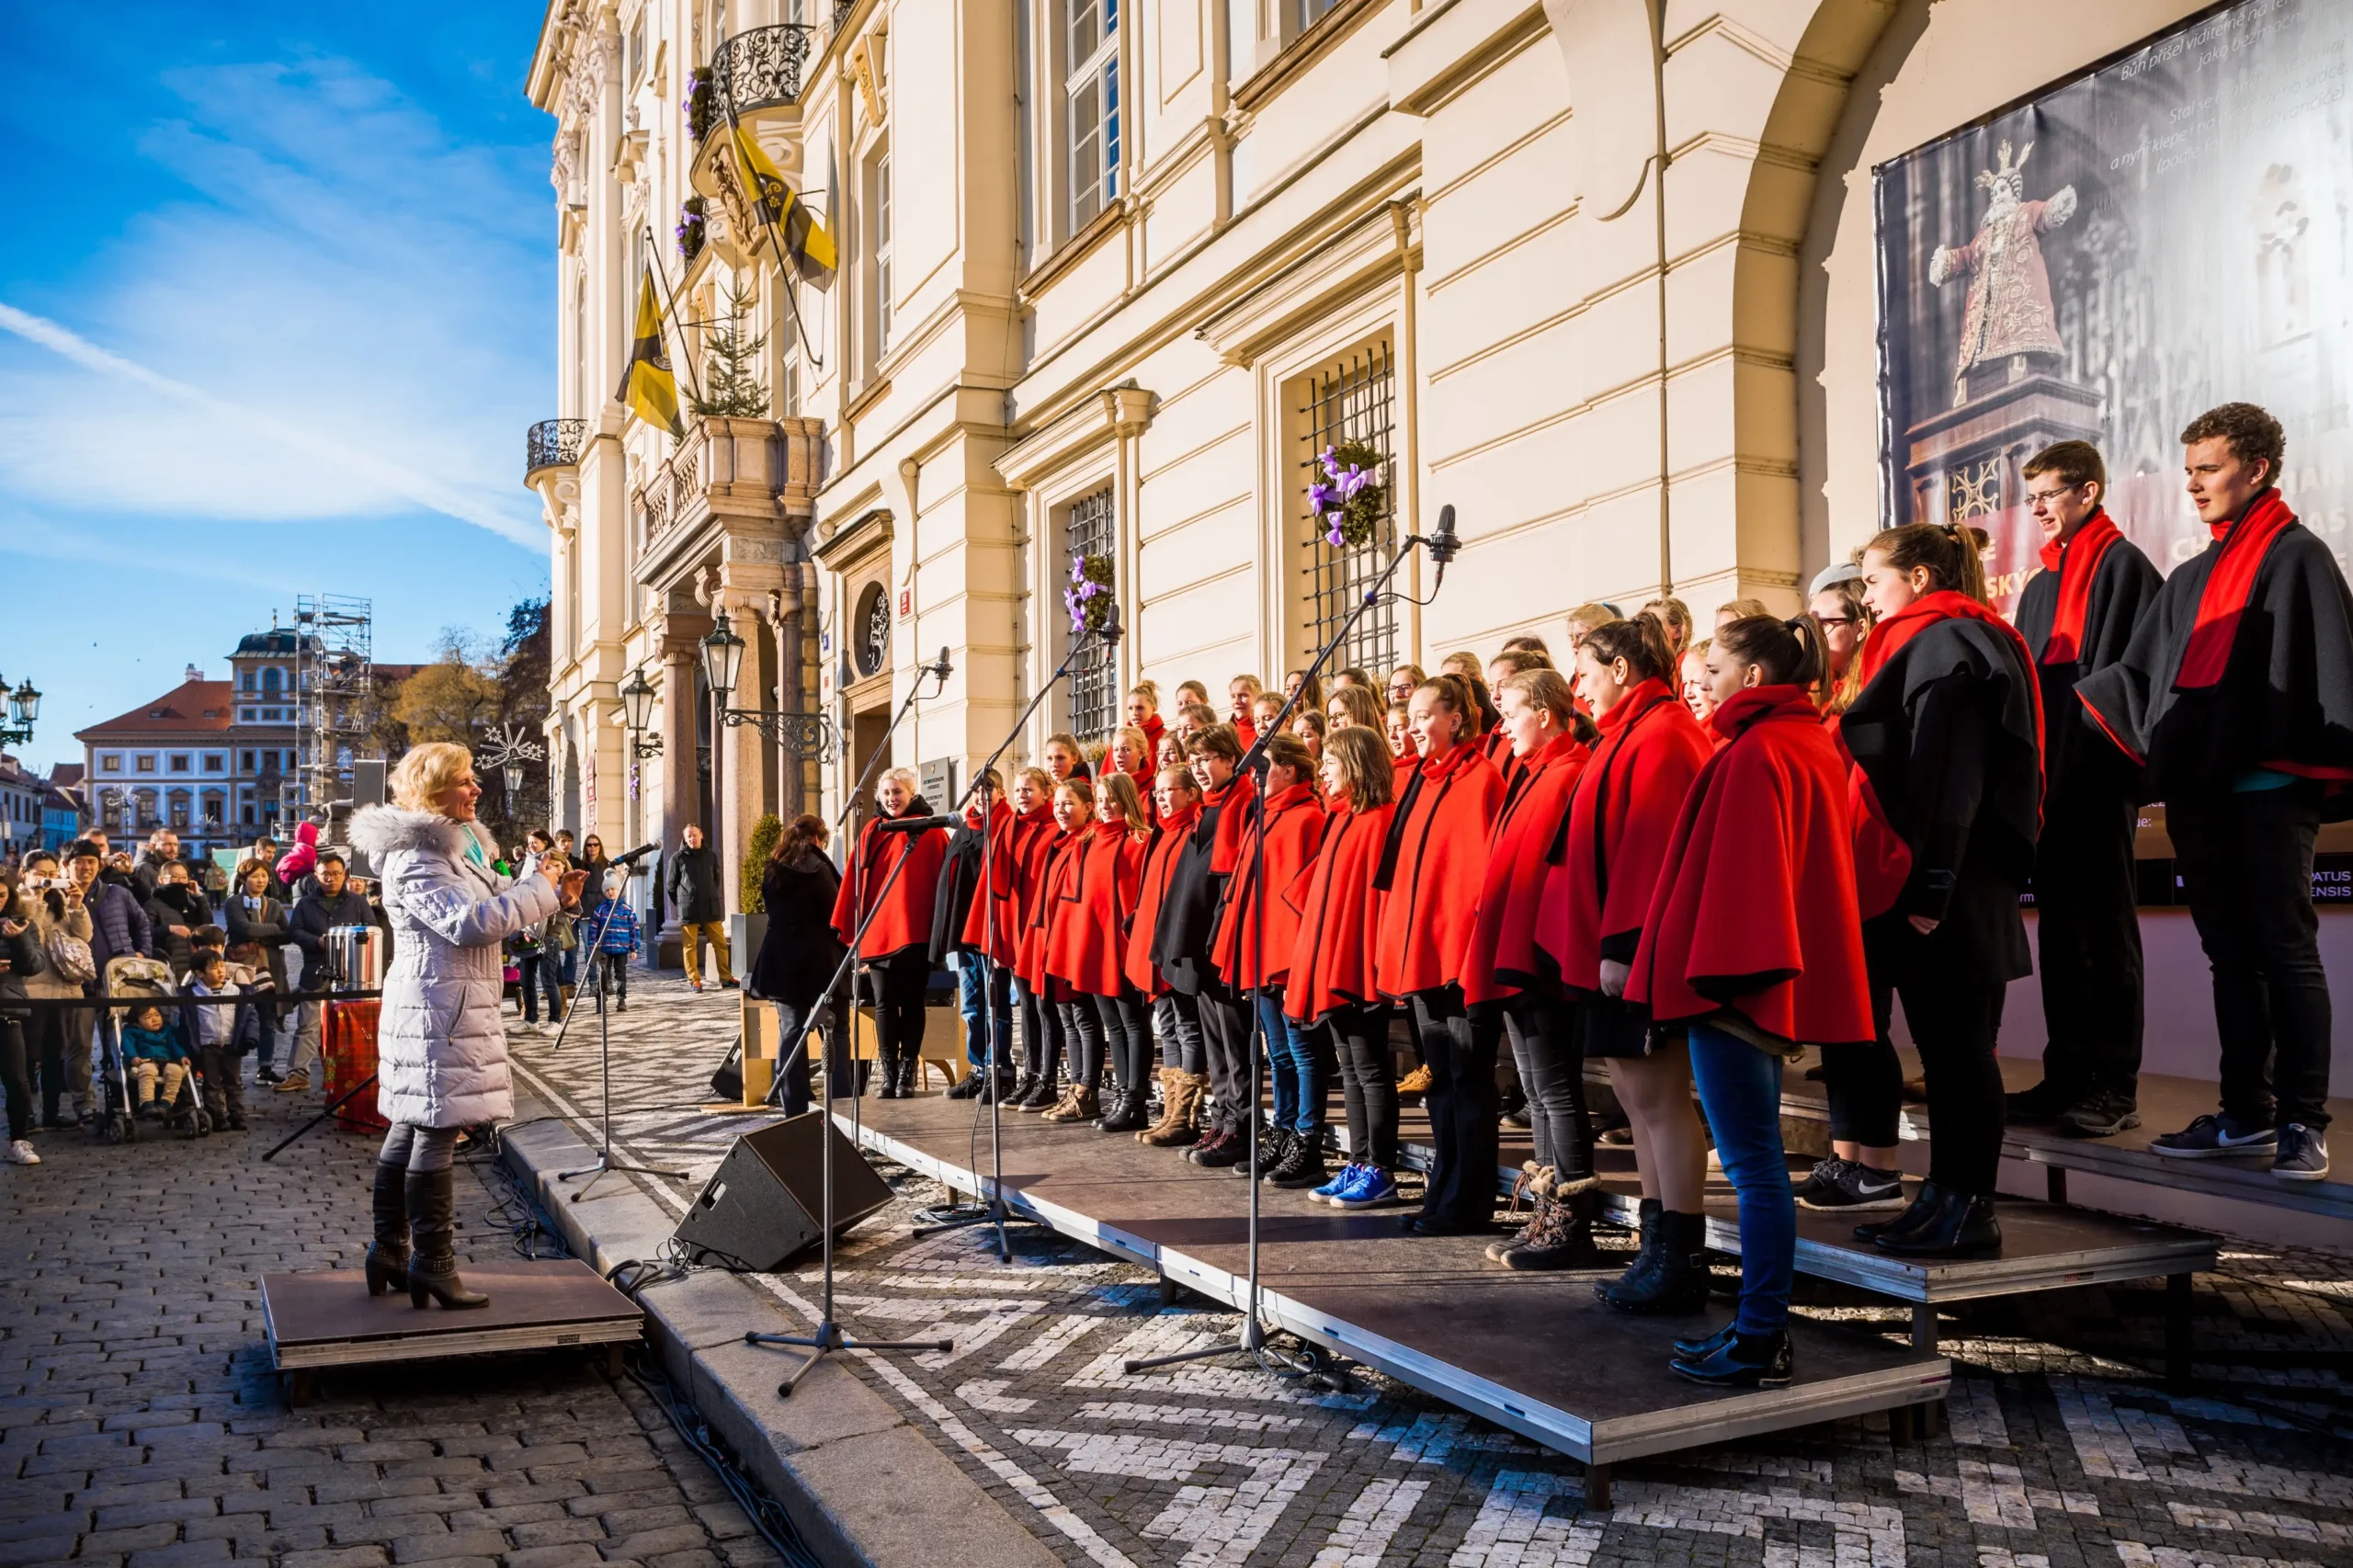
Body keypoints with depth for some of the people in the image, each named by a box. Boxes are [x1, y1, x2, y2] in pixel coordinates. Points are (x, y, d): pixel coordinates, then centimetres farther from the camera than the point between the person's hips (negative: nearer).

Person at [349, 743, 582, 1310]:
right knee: (436, 1132, -7)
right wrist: (541, 889, -17)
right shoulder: (415, 859, -15)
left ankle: (390, 1249, 23)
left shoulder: (456, 843, 17)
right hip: (438, 1010, -11)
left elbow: (492, 902, 24)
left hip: (444, 1004, 11)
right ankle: (432, 1263, -2)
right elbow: (469, 921, -25)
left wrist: (556, 894, 10)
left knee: (410, 1127, 15)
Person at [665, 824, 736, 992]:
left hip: (711, 908, 3)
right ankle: (694, 980, 7)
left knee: (720, 943, 2)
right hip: (688, 910, -2)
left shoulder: (711, 856, 6)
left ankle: (726, 978, 8)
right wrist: (682, 902, 9)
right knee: (690, 946, 2)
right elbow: (670, 885, 5)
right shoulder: (678, 858, -2)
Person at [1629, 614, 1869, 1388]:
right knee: (1759, 1162, 15)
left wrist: (1718, 971, -17)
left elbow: (1739, 870, -19)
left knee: (1752, 1164, -4)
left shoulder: (1755, 755, -15)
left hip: (1735, 983, -10)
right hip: (1779, 980, 10)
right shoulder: (1814, 744, 15)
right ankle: (1761, 1326, 23)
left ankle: (1761, 1342, 4)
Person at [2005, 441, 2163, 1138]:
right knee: (2058, 927, 9)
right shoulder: (2040, 584, 19)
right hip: (2048, 780, 8)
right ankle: (2068, 1075, 15)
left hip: (2099, 776, -8)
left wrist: (2118, 760, -18)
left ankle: (2115, 1087, 3)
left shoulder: (2124, 567, -4)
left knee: (2104, 929, -3)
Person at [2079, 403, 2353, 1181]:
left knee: (2285, 951, -5)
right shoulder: (2191, 579, 19)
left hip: (2269, 789, -7)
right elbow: (2137, 674, 18)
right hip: (2200, 793, 7)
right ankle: (2246, 1114, 16)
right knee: (2230, 955, 10)